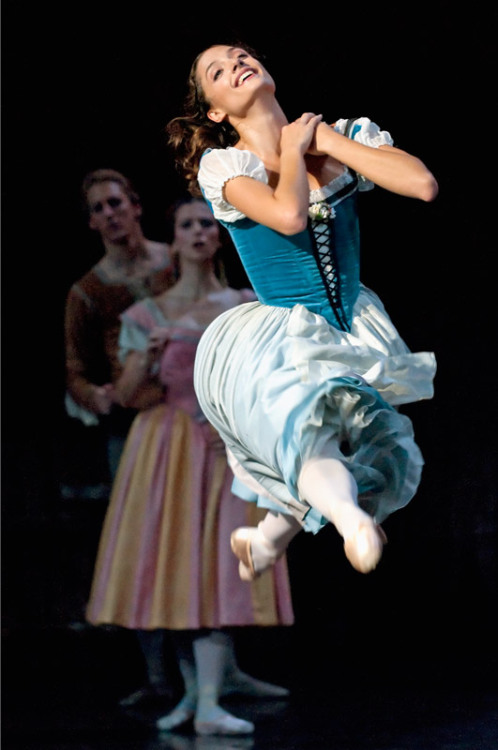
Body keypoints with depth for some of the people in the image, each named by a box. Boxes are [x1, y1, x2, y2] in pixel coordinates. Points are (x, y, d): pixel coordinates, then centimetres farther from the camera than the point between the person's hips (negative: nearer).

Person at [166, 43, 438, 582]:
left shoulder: (344, 136, 3)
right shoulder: (223, 165, -6)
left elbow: (423, 185, -14)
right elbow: (289, 215, -24)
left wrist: (328, 141, -8)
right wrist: (292, 148, -6)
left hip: (351, 334, 5)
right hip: (273, 344, -5)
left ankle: (270, 537, 18)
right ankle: (350, 517, -58)